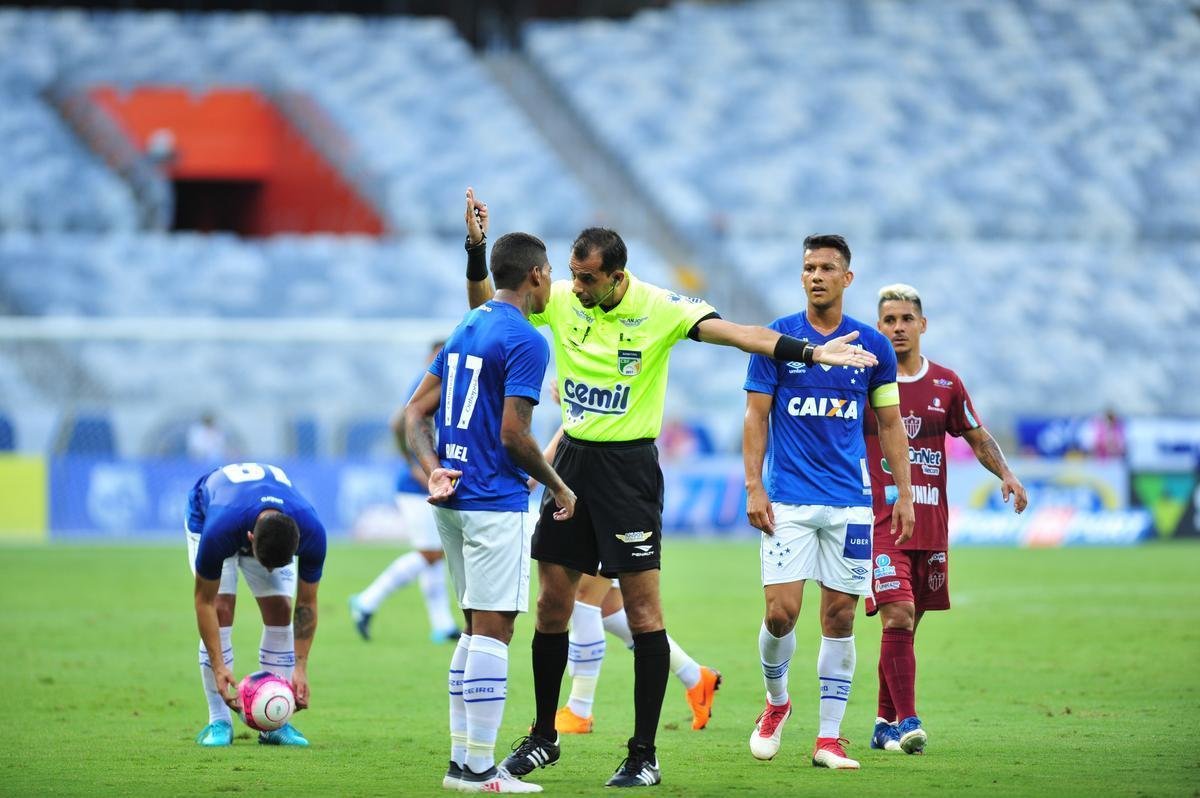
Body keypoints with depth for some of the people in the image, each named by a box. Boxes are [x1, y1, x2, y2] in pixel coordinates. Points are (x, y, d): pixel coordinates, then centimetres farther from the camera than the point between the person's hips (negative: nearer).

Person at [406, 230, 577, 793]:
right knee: (492, 630, -6)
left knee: (478, 630, 15)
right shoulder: (525, 341, -12)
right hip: (496, 502, -9)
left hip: (454, 498, 9)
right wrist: (558, 488, -5)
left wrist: (433, 470, 2)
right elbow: (513, 435, -18)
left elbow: (416, 413, 13)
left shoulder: (467, 328, 15)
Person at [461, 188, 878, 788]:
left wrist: (809, 353, -32)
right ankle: (544, 737, 21)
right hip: (572, 460, 4)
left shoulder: (659, 309, -11)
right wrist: (477, 249, -5)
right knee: (552, 602, 7)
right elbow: (485, 307, 11)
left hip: (628, 465, -4)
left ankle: (644, 754, -1)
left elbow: (732, 333, -20)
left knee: (642, 606, -6)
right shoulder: (560, 301, 1)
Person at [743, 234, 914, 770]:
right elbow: (756, 416, 2)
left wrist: (905, 493, 7)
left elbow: (890, 424, 12)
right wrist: (753, 488, -7)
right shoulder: (776, 339, 0)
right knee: (780, 613, -9)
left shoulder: (873, 346, 5)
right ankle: (776, 701, 19)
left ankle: (828, 738, 6)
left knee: (839, 618, 0)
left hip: (850, 501, 2)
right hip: (787, 500, -2)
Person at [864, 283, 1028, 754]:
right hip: (879, 520, -4)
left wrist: (1006, 473, 5)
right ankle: (905, 721, -16)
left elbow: (977, 436, 19)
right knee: (897, 617, -17)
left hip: (930, 522, 4)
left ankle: (886, 724, 18)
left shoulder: (945, 384, 10)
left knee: (905, 625, 8)